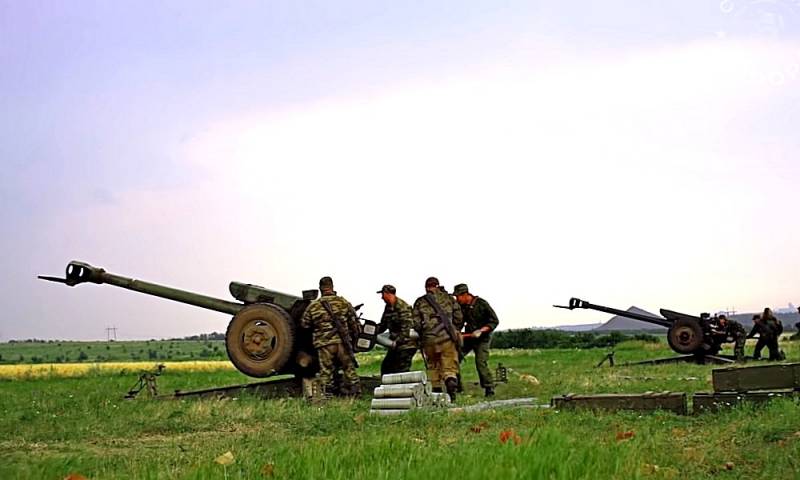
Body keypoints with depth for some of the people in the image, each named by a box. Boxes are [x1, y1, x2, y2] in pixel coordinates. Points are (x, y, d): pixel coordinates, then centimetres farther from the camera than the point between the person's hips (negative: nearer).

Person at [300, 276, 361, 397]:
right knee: (349, 368, 10)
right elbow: (354, 323, 7)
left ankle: (326, 397, 2)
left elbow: (304, 325, 9)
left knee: (326, 372, 4)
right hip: (343, 342, 1)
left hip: (324, 344, -1)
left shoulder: (313, 306, 5)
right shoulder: (343, 302, 5)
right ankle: (354, 393, 11)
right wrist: (353, 340, 17)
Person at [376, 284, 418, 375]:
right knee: (385, 367, 12)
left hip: (406, 345, -10)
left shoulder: (403, 307, -16)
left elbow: (407, 328, -22)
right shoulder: (388, 307, 13)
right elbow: (383, 325, 18)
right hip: (396, 345, 10)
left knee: (402, 371, -12)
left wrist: (397, 341, -23)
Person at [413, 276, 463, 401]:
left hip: (429, 339, 1)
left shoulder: (420, 302, 8)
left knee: (432, 367, 16)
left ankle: (435, 393, 14)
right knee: (449, 368, 2)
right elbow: (459, 317, 8)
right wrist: (455, 331, 23)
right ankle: (451, 384, -24)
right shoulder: (447, 298, 10)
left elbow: (416, 323, 4)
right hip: (448, 338, 0)